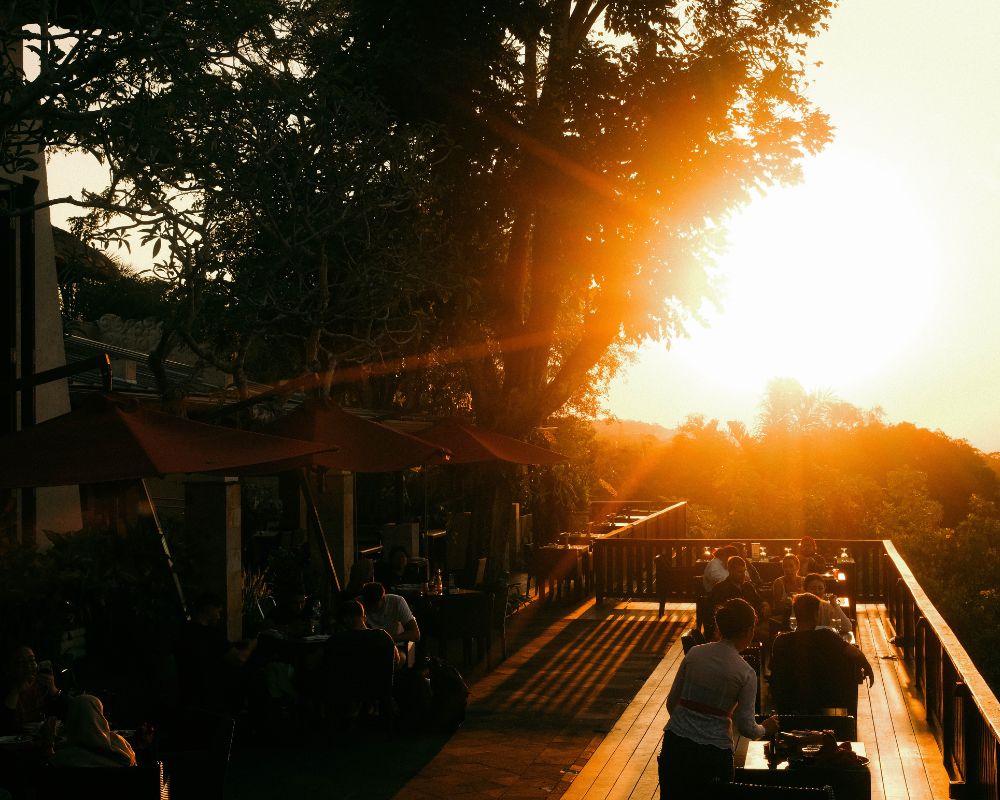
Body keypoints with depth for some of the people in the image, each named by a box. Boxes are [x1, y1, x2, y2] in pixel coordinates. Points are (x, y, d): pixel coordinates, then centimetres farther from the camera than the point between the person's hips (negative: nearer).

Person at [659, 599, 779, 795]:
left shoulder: (694, 653, 2)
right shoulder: (746, 673, -7)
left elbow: (672, 702, 8)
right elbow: (746, 728, -4)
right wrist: (765, 729, 17)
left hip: (675, 743, 3)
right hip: (714, 752, -3)